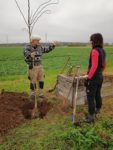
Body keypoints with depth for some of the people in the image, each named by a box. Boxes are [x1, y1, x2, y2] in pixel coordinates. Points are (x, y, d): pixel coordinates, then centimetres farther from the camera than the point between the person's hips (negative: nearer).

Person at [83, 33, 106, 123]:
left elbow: (94, 66, -25)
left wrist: (89, 76, -19)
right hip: (100, 77, 9)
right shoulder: (103, 51, 8)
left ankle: (91, 116, 8)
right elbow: (104, 64, 16)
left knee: (90, 97, 0)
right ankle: (97, 110, 40)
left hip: (93, 78, -9)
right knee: (97, 94, 23)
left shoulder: (95, 51, -19)